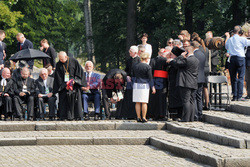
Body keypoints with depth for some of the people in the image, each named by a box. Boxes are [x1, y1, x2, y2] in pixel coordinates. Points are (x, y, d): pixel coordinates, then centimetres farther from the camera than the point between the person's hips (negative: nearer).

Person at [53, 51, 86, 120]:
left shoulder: (74, 61, -2)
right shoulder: (58, 65, 2)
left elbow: (80, 71, 0)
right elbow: (58, 77, -2)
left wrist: (74, 80, -13)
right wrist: (64, 85, -14)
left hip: (74, 84, -1)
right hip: (63, 85, 1)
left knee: (75, 98, -7)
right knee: (63, 100, -7)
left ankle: (78, 116, -5)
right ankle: (64, 116, -7)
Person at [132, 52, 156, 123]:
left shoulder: (135, 66, 7)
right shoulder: (148, 67, -7)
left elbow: (133, 76, 15)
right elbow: (150, 78, -7)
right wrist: (152, 87, -3)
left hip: (136, 85, 4)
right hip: (144, 85, -4)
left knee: (137, 102, 6)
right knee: (144, 102, -1)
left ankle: (138, 117, 6)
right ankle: (143, 118, -2)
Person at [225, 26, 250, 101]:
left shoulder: (229, 40, 9)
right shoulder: (242, 39, -6)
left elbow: (226, 47, 25)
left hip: (232, 59, 4)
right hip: (240, 58, -4)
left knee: (233, 78, 8)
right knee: (241, 77, -2)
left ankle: (234, 96, 7)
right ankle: (239, 96, -7)